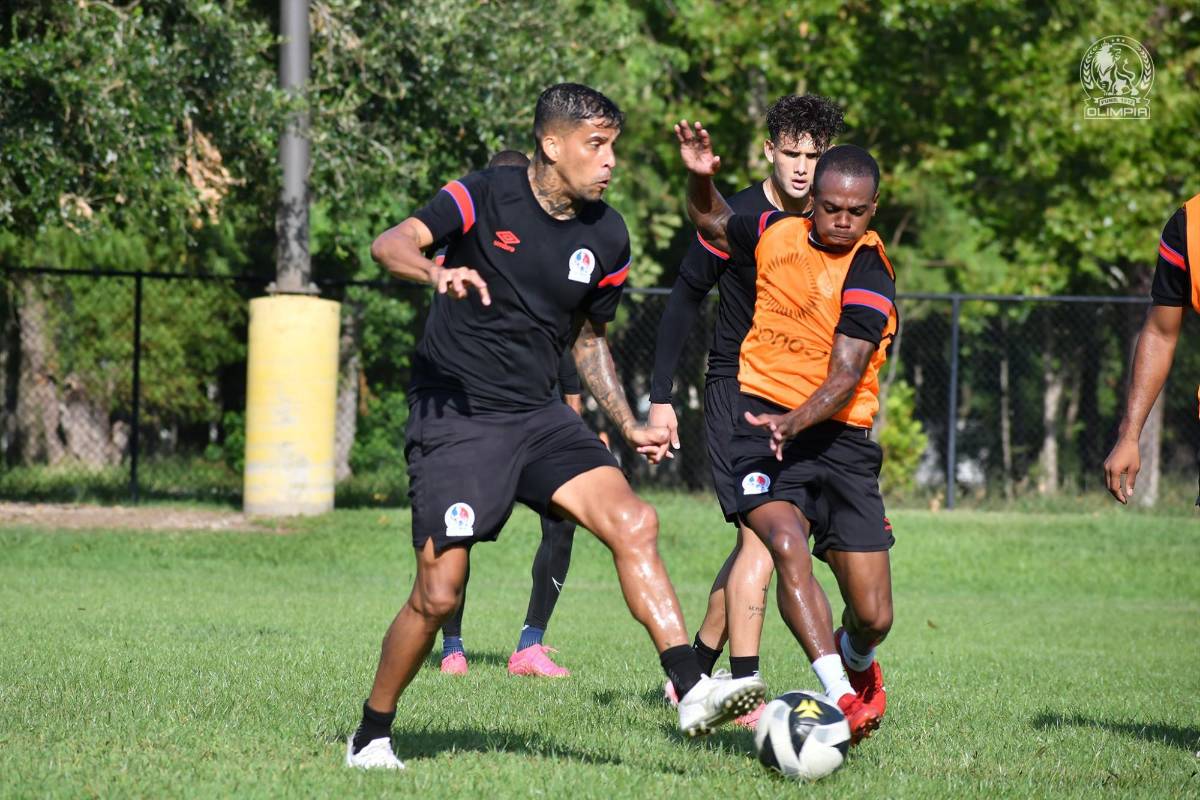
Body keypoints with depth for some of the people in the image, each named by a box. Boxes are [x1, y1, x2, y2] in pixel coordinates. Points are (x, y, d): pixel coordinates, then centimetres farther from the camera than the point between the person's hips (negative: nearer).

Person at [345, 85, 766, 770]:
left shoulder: (606, 237, 6)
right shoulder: (487, 195, -9)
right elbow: (390, 245, -21)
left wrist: (629, 425, 11)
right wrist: (439, 272, -42)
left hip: (539, 417, 5)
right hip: (455, 415, -5)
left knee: (633, 523, -17)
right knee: (439, 595, -9)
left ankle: (692, 692, -21)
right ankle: (371, 736, 11)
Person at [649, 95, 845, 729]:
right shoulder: (737, 218, -11)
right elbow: (684, 301, -4)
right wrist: (660, 397, -7)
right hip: (737, 389, -6)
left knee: (756, 541, 10)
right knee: (762, 536, -16)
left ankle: (693, 676, 21)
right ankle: (744, 694, -17)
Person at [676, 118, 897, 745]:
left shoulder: (868, 277, -11)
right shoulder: (778, 234, 4)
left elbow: (844, 378, -21)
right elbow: (712, 222, 26)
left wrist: (794, 421, -38)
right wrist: (701, 177, 6)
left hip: (837, 436, -2)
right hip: (762, 421, 2)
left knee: (873, 616, -3)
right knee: (787, 545, -29)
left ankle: (857, 660, 36)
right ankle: (839, 696, -34)